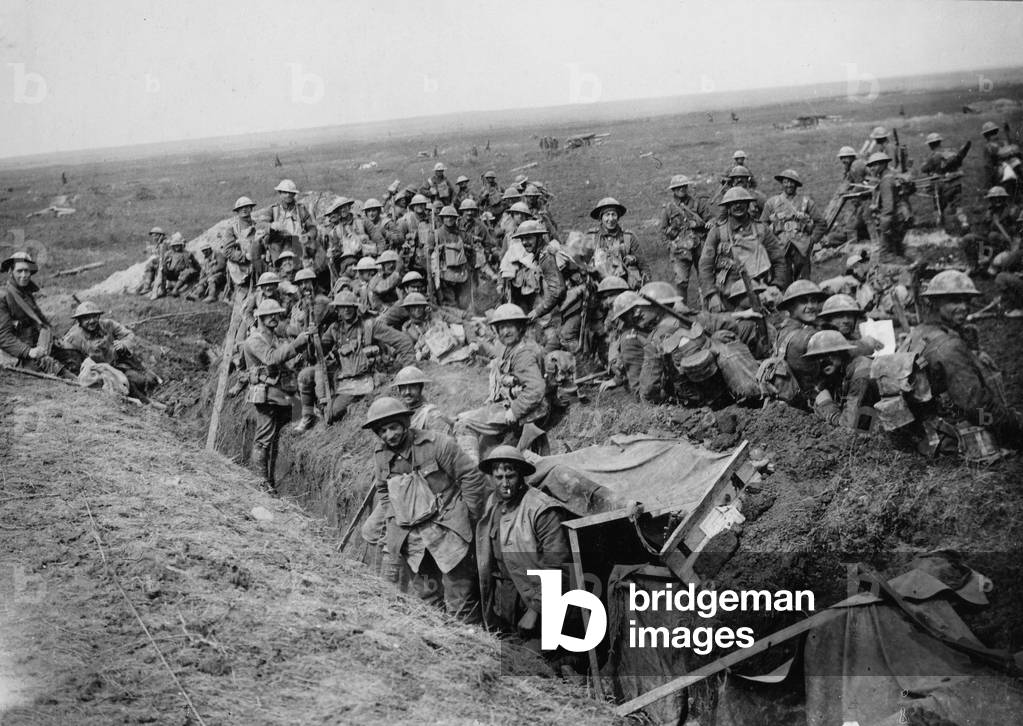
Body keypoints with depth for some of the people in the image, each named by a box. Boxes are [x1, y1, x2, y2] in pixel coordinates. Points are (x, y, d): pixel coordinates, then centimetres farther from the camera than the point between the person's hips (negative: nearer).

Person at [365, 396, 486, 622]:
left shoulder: (437, 444, -15)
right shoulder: (380, 455, 4)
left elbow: (472, 477, -9)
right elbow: (382, 489, 23)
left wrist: (469, 519, -5)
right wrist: (393, 519, 12)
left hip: (447, 532, -6)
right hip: (412, 536, 6)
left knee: (459, 606, -5)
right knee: (428, 598, 15)